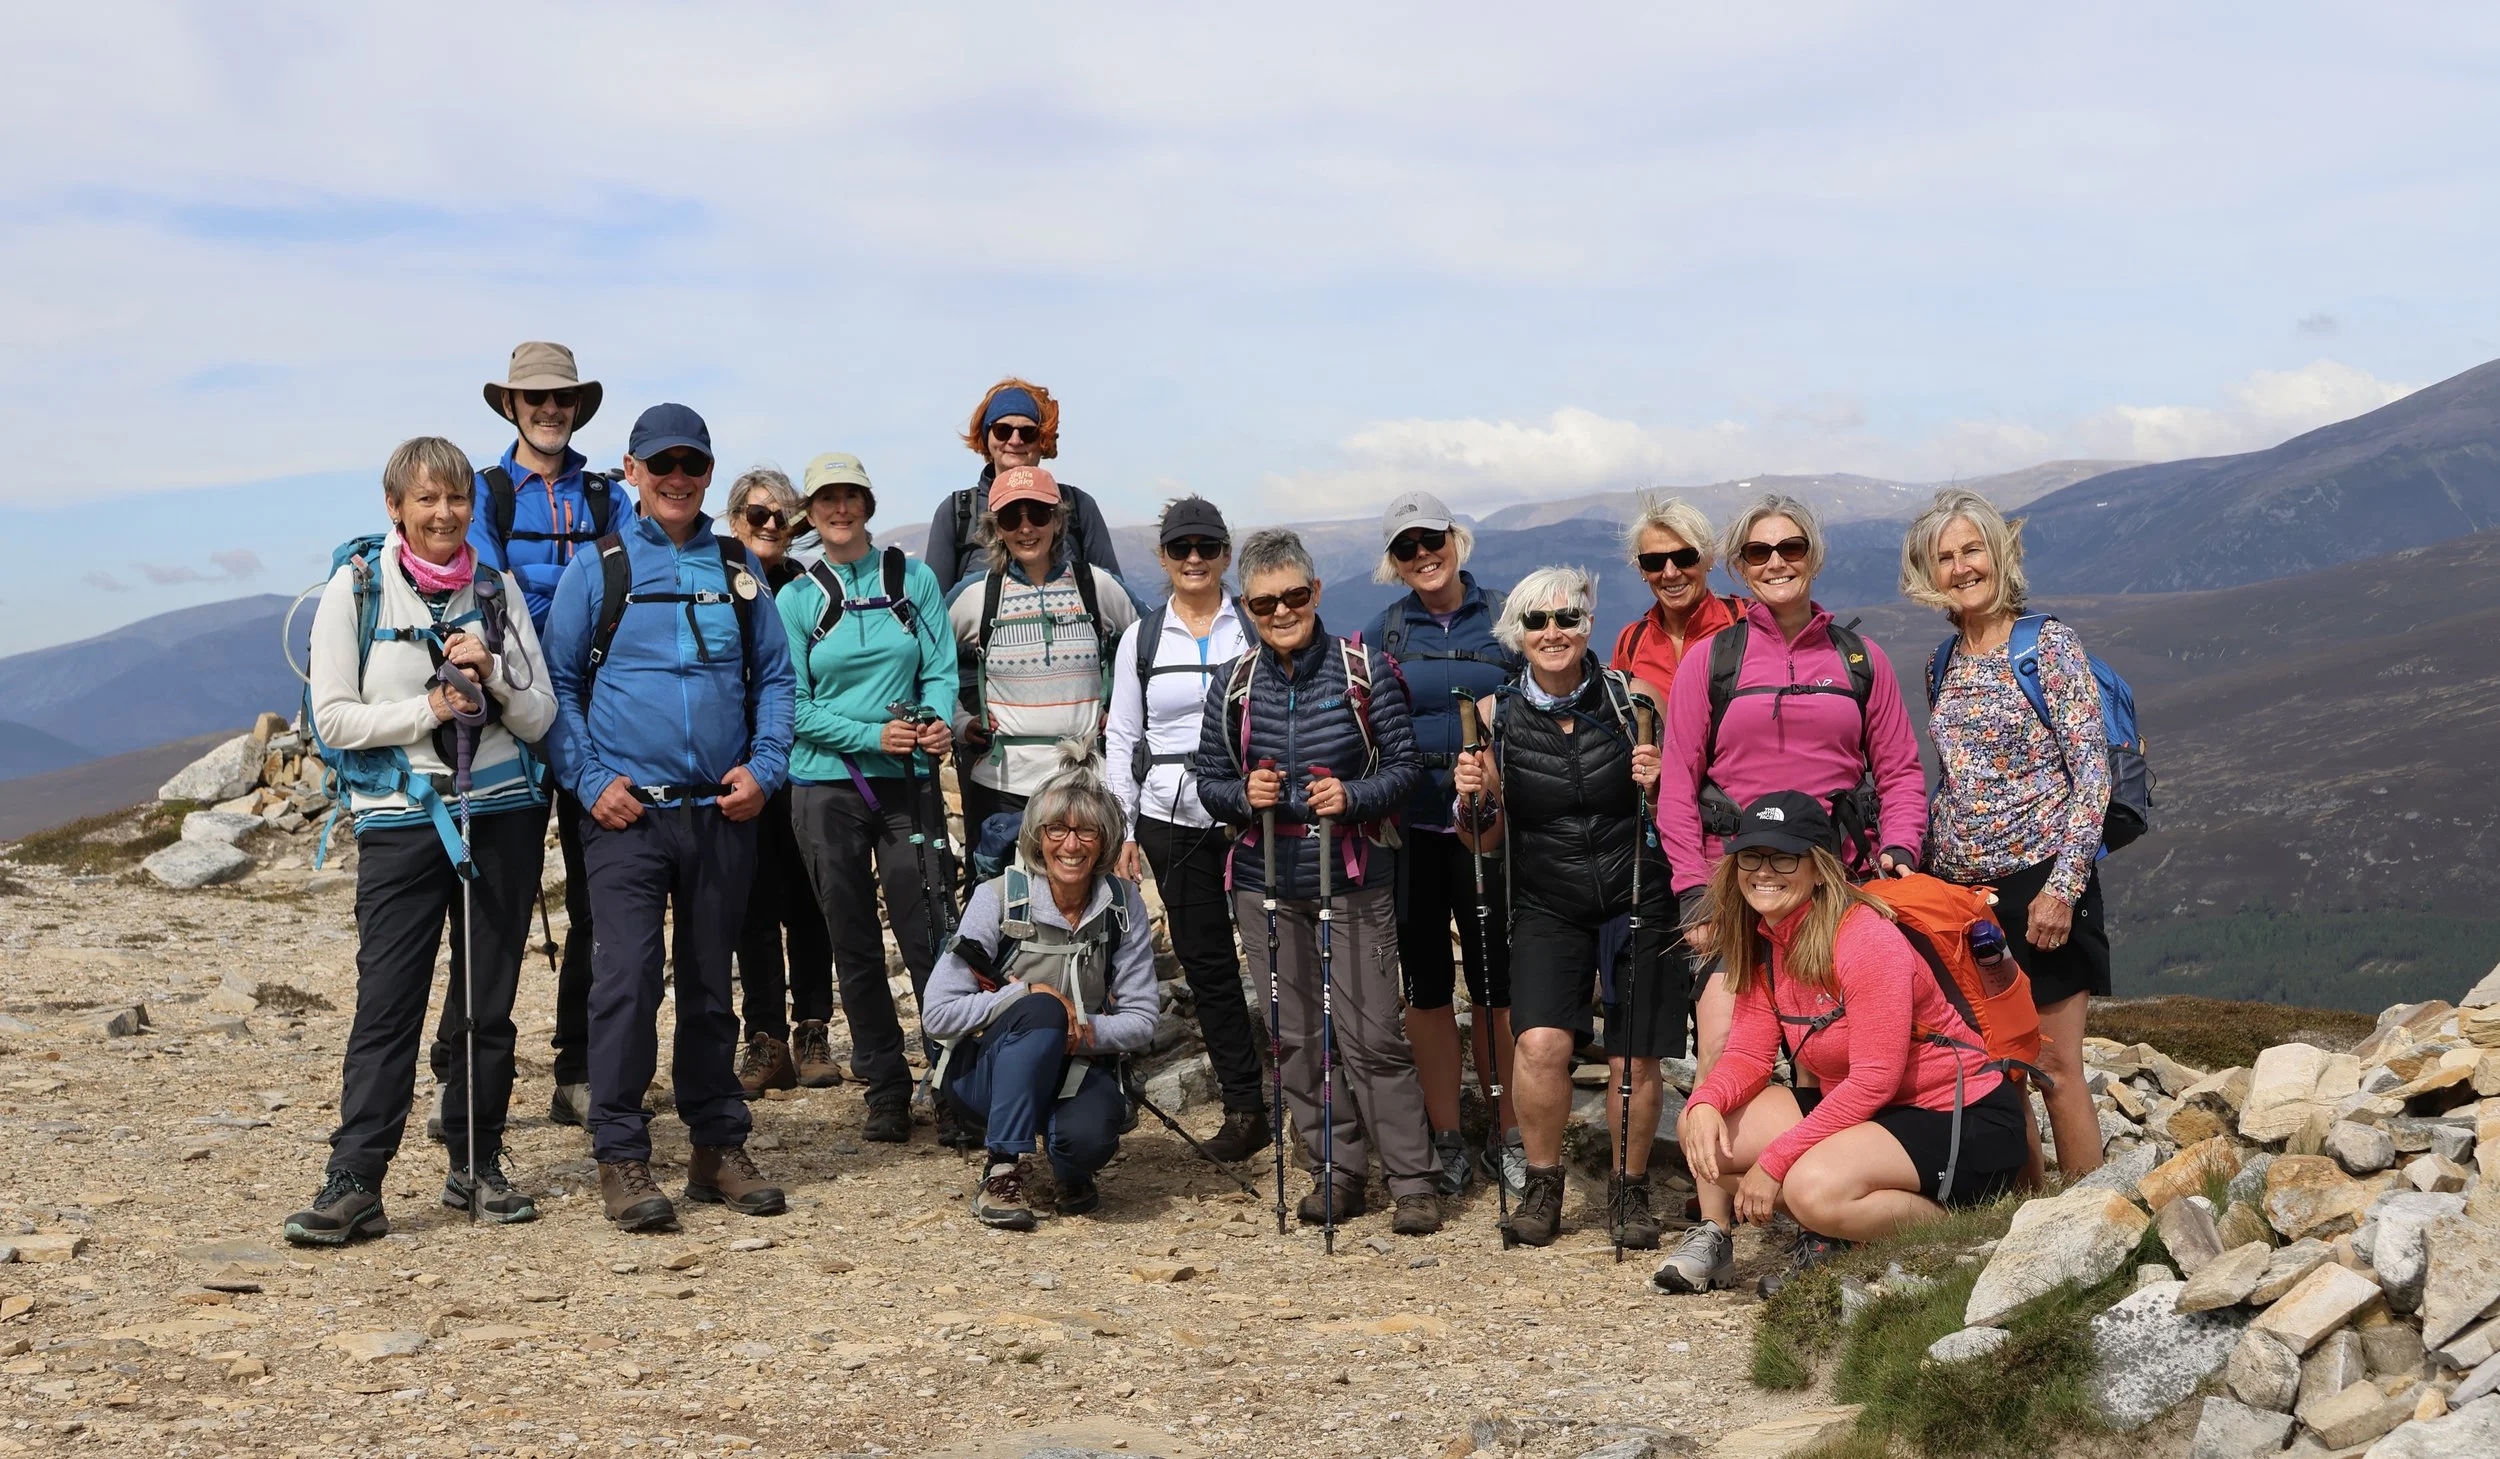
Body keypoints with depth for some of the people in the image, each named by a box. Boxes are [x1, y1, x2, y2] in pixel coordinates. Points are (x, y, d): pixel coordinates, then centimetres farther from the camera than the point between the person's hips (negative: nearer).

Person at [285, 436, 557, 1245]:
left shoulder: (498, 589, 7)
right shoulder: (356, 588, 0)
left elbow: (540, 718, 5)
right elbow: (334, 719, -4)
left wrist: (493, 671, -13)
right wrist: (428, 708, -14)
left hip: (503, 813, 3)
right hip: (400, 819, -3)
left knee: (489, 1004, 7)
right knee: (387, 1004, -8)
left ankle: (477, 1165, 17)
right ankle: (353, 1184, -6)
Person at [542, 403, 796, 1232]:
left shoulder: (739, 570, 11)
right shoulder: (597, 568, 2)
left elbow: (774, 675, 14)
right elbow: (558, 682, 2)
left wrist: (764, 768, 1)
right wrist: (590, 781, -8)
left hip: (722, 813, 3)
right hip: (629, 813, -3)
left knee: (711, 983, 11)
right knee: (628, 976, -12)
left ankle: (719, 1147, 20)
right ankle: (621, 1157, -4)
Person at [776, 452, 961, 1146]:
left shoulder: (915, 580, 6)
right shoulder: (797, 599, 4)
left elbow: (941, 669, 3)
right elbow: (794, 705, -2)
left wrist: (937, 721, -18)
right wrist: (873, 735, -14)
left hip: (908, 782, -1)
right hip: (825, 787, 1)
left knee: (929, 936, -8)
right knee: (854, 946, 6)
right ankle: (885, 1089, 16)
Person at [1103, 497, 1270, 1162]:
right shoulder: (1140, 639, 9)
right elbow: (1121, 738, 11)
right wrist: (1121, 829, 6)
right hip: (1173, 822, 2)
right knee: (1206, 963, 5)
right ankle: (1244, 1108, 13)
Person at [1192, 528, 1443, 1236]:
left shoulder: (1365, 670, -3)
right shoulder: (1233, 684, 5)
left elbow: (1405, 765, -2)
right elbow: (1209, 780, 10)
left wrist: (1352, 796, -19)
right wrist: (1244, 795, -12)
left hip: (1354, 880, -3)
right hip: (1268, 882, 3)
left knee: (1371, 1037, -6)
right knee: (1298, 1038, 8)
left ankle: (1414, 1182, 4)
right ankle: (1336, 1171, 21)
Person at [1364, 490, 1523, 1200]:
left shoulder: (1503, 619, 3)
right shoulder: (1386, 630, 6)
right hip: (1409, 828, 1)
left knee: (1495, 983, 4)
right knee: (1427, 985, 7)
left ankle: (1506, 1136, 17)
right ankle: (1446, 1138, 18)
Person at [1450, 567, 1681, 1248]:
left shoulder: (1635, 698, -6)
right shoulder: (1495, 716, -3)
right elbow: (1485, 839, 6)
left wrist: (1659, 783, -17)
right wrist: (1471, 799, -15)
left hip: (1639, 902, 0)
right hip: (1548, 908, 1)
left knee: (1635, 1061, 0)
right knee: (1542, 1043, -18)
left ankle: (1631, 1190, 25)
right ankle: (1542, 1184, 5)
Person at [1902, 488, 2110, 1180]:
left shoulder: (2048, 644, -5)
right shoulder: (1942, 664, 12)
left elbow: (2093, 774, -10)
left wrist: (2062, 887, -17)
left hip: (2037, 880, -5)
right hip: (1962, 889, 6)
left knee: (2053, 1067, -3)